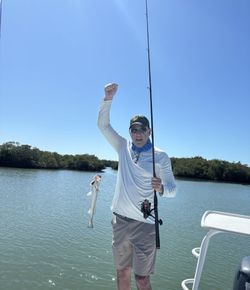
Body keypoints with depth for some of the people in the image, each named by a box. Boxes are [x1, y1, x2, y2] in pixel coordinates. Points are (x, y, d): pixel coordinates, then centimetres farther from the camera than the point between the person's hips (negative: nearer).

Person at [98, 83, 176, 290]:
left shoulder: (161, 156, -5)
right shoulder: (124, 147, 4)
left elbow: (172, 189, -3)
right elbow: (103, 124, 4)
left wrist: (161, 188, -25)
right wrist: (108, 98, -7)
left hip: (144, 223, -3)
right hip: (120, 219, 4)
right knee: (122, 272, 17)